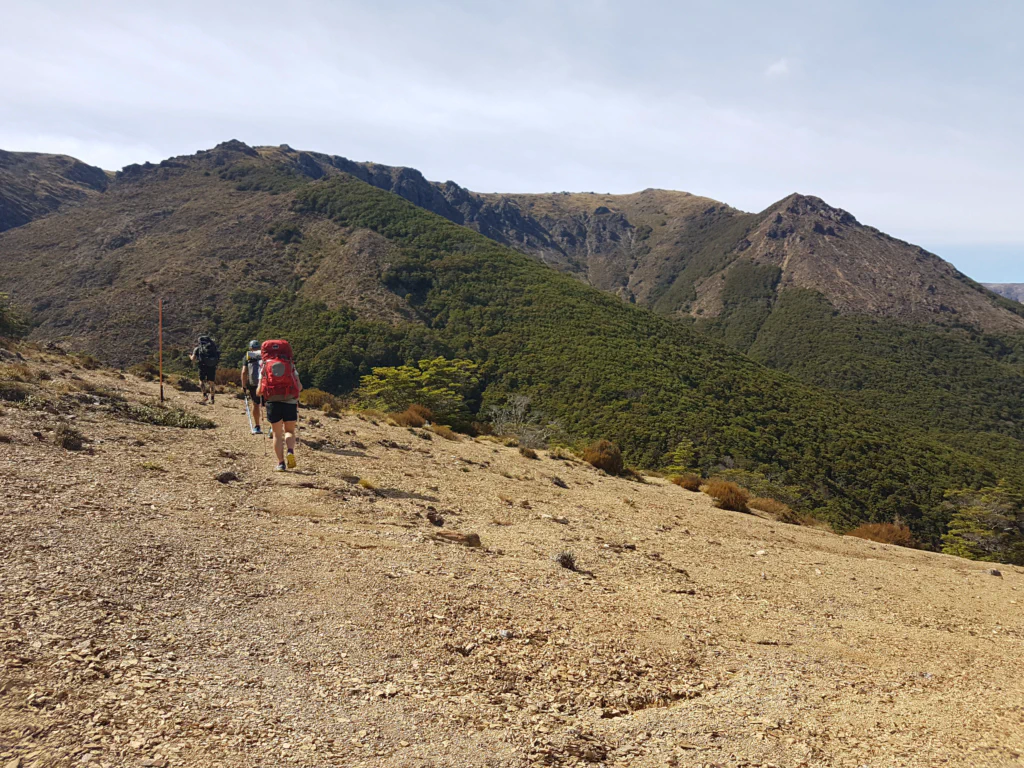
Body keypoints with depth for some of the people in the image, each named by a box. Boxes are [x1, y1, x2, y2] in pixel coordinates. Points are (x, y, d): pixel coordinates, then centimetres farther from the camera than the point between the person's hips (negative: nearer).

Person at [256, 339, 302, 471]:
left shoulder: (264, 366, 9)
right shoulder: (290, 365, 9)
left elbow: (259, 391, 4)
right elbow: (299, 387, 1)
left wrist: (258, 391, 27)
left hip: (273, 402, 0)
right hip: (290, 402, 0)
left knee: (277, 434, 11)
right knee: (290, 431, 16)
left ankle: (280, 463, 4)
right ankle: (290, 451, -11)